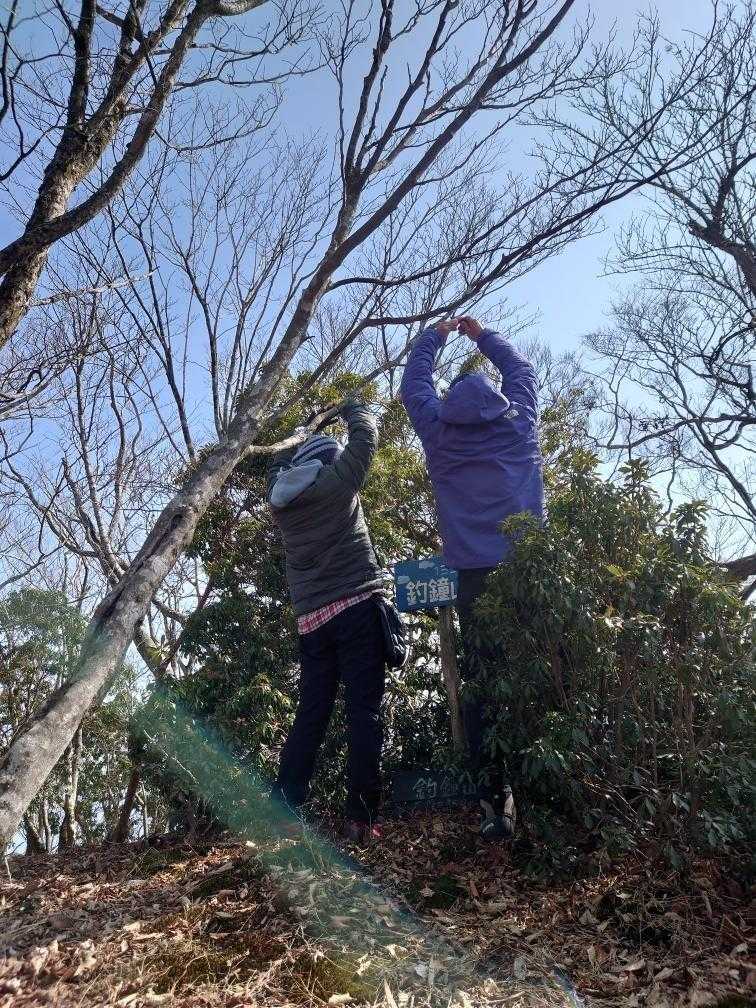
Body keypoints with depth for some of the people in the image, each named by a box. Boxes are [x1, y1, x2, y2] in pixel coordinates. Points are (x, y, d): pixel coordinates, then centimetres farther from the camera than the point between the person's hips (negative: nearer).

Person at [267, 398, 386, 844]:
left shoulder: (280, 499, 13)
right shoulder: (336, 481, 0)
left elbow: (279, 463, 35)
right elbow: (366, 437, 13)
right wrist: (354, 409, 32)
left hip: (311, 620, 5)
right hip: (356, 607, -5)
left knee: (311, 715, 11)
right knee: (364, 712, -5)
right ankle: (361, 818, -8)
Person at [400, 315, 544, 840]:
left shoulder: (440, 436, 11)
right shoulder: (520, 424, 13)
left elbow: (415, 385, 27)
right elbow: (522, 370, 32)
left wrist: (433, 336, 40)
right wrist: (483, 335, 44)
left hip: (476, 577, -1)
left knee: (482, 688, 1)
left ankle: (497, 802, -2)